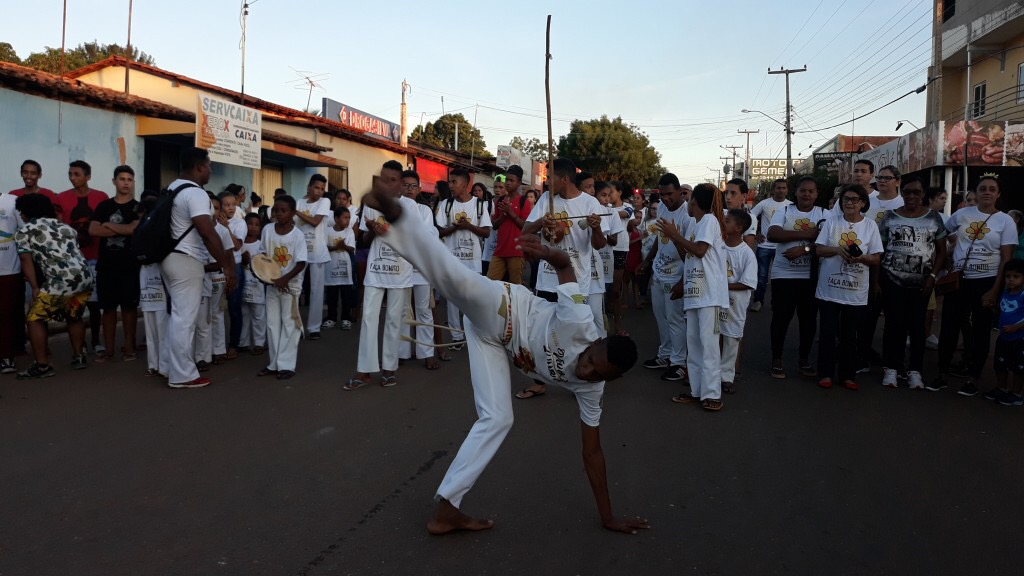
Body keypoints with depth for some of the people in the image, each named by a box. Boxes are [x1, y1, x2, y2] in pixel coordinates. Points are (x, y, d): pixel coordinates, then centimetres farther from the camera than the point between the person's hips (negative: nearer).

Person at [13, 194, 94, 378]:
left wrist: (35, 288, -4)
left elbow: (26, 260, 0)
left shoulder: (23, 231, 10)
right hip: (85, 278, 7)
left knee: (35, 318, 8)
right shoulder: (65, 227, 26)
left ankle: (42, 365, 7)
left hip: (61, 282, -6)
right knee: (74, 317, 27)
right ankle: (78, 357, 30)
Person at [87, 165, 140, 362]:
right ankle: (108, 349, 12)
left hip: (130, 265, -3)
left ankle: (129, 347, 8)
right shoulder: (103, 206, 11)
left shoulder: (138, 207, 3)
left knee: (129, 307, 2)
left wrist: (109, 225, -4)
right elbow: (93, 230, -3)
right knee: (108, 307, 6)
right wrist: (124, 229, -9)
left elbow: (135, 228, -15)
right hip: (106, 264, 3)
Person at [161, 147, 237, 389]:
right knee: (185, 319, -4)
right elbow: (208, 234, -25)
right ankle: (182, 375, 2)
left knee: (178, 316, 17)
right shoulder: (195, 193, -18)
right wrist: (228, 266, -24)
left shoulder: (173, 187, 13)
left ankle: (177, 369, 25)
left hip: (172, 258, 10)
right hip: (186, 261, -10)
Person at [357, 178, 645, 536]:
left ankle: (446, 509, 1)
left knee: (496, 419, -5)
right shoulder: (580, 324, -27)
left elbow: (592, 451, 0)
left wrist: (608, 517, 2)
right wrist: (547, 252, -28)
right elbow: (565, 264, -12)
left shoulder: (590, 389, -8)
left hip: (495, 338, 5)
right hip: (498, 310, -4)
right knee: (455, 278, -39)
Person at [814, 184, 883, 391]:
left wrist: (862, 258, -20)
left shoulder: (870, 225, 1)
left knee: (849, 335, 9)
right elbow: (819, 249, 0)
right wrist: (837, 250, -18)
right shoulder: (832, 222, 2)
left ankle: (848, 375, 19)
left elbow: (877, 258, 0)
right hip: (829, 289, 0)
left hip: (856, 291, 0)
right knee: (828, 333, 4)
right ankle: (825, 373, 14)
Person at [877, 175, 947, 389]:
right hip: (892, 280, -1)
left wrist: (932, 276, -6)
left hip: (922, 281, 1)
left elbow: (941, 251, 6)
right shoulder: (889, 217, 2)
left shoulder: (934, 218, 3)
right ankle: (890, 368, 11)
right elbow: (879, 250, 5)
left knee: (917, 325, 5)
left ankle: (914, 370, 13)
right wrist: (876, 279, 0)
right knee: (894, 323, 1)